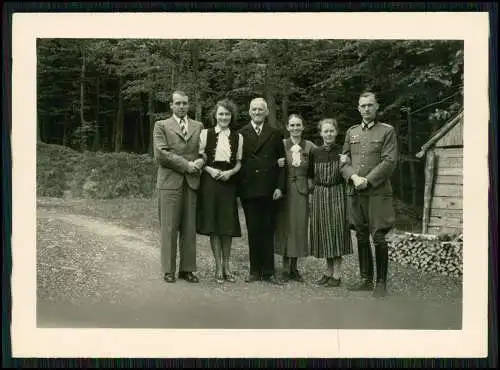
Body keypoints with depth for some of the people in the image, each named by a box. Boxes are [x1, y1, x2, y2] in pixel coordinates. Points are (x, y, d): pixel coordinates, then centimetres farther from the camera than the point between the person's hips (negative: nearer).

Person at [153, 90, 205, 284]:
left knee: (190, 229, 4)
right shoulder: (161, 126, 6)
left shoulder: (198, 126, 17)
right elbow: (161, 153, -5)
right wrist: (185, 164, -10)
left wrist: (201, 161, -5)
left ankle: (187, 269, 11)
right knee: (169, 228, -2)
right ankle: (169, 270, 6)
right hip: (170, 182, -3)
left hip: (192, 182, 3)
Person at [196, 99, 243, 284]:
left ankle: (226, 265, 15)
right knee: (213, 223, 0)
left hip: (229, 183, 1)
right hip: (210, 182, -1)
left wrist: (231, 172, -8)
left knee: (228, 224, 2)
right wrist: (210, 170, -12)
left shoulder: (238, 137, 8)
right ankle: (218, 266, 8)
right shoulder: (205, 134, 3)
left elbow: (239, 162, 11)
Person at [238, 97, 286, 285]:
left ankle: (268, 271, 9)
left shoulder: (276, 134, 9)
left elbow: (281, 163, 6)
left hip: (269, 190, 0)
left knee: (268, 232, 2)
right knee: (253, 232, 5)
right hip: (248, 190, 0)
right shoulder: (241, 134, 8)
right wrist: (239, 187, -4)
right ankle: (255, 271, 12)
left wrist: (280, 187, -3)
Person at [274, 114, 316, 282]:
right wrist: (278, 163, -14)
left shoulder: (309, 146, 5)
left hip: (302, 190, 1)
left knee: (299, 226, 3)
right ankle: (286, 268, 9)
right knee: (285, 225, 1)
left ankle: (294, 267, 15)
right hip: (285, 189, -1)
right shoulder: (282, 144, 2)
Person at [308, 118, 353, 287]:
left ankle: (336, 274, 2)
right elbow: (310, 175, 14)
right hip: (319, 195, 3)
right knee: (323, 233, 7)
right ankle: (329, 271, 19)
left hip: (337, 194, -3)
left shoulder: (342, 151, -1)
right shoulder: (315, 152, 6)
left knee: (336, 232, -4)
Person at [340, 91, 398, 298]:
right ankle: (366, 279, 19)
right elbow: (344, 160, 12)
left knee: (378, 237, -5)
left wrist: (367, 180, -13)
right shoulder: (351, 132, 16)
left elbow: (389, 162, -7)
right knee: (361, 237, 9)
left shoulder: (387, 131, 2)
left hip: (378, 192, -4)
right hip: (355, 193, 5)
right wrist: (353, 177, -8)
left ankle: (381, 282, 4)